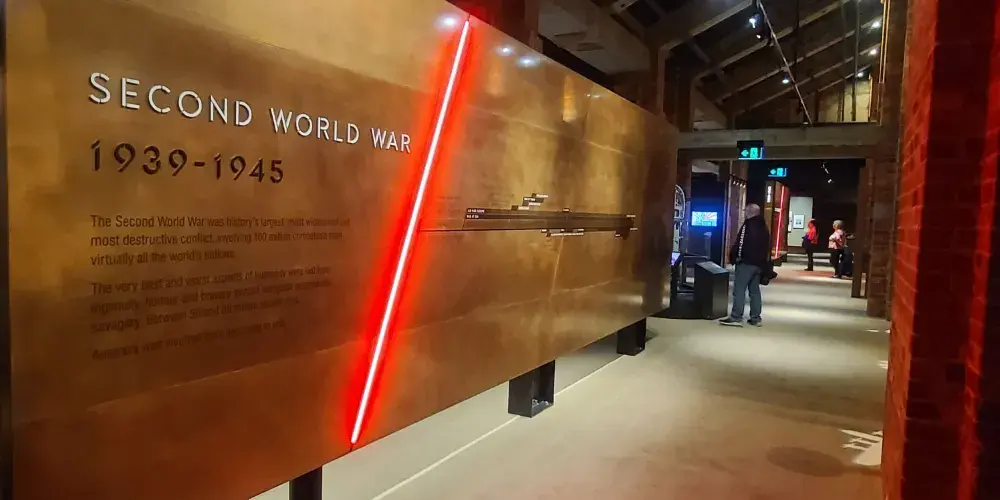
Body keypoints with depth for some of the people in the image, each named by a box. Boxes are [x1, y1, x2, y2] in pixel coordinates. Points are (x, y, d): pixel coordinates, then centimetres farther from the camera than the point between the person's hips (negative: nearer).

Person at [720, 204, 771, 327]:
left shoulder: (748, 225, -10)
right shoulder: (764, 227, 17)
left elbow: (740, 243, -16)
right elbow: (767, 247, 21)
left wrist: (733, 257, -6)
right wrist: (765, 265, 24)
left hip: (746, 262, -9)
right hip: (759, 263, 9)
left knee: (739, 289, -9)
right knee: (755, 290, 11)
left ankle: (736, 317, -14)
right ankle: (755, 318, 12)